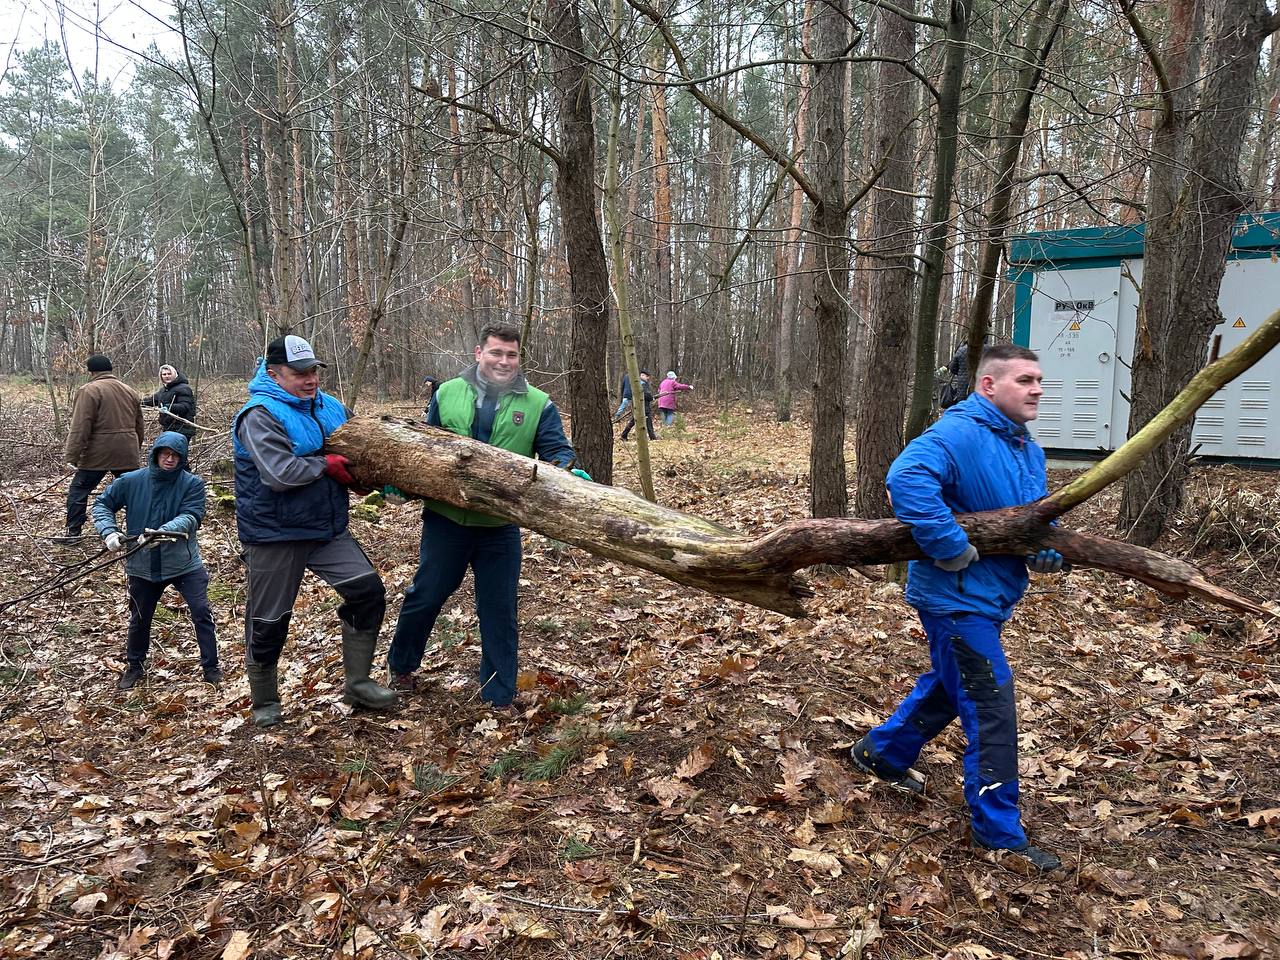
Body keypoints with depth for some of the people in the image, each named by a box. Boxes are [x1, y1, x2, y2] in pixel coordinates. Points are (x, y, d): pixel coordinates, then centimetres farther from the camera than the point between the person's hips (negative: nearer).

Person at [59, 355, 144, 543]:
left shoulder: (88, 391, -8)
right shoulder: (130, 391, 13)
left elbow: (80, 428, -14)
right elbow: (139, 426, 19)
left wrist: (72, 456, -12)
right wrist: (137, 449, 28)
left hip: (97, 455, -5)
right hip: (127, 455, 5)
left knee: (78, 491, 7)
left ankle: (73, 532, 8)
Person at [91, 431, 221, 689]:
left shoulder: (192, 483, -10)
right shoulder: (130, 481, -4)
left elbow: (190, 516, -21)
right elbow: (102, 504, 5)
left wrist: (162, 533, -36)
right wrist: (109, 532, -12)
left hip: (184, 562, -2)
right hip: (143, 565, 2)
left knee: (202, 613, -6)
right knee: (139, 619, 18)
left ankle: (211, 668, 9)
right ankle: (134, 666, 41)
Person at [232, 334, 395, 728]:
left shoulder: (330, 407, 6)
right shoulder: (260, 414, -17)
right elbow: (280, 474, -28)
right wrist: (327, 465, -15)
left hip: (328, 530, 6)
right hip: (275, 536, -6)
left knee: (368, 592, -3)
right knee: (268, 622, 8)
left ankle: (357, 682, 12)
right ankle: (265, 702, 30)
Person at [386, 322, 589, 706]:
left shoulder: (537, 404, -2)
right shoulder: (447, 394, 3)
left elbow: (557, 452, -8)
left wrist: (568, 473, -29)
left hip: (500, 527, -1)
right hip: (445, 519, 1)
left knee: (499, 610, 8)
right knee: (425, 596, 13)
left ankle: (499, 695, 22)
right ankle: (400, 665, 39)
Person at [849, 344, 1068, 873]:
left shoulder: (1028, 448, 11)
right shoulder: (959, 434, -21)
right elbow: (907, 478, -37)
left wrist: (1048, 549, -5)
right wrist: (952, 548, -35)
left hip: (987, 597, 10)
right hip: (957, 597, -10)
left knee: (948, 688, 25)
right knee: (993, 711, -4)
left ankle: (881, 753, 45)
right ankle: (1000, 833, 11)